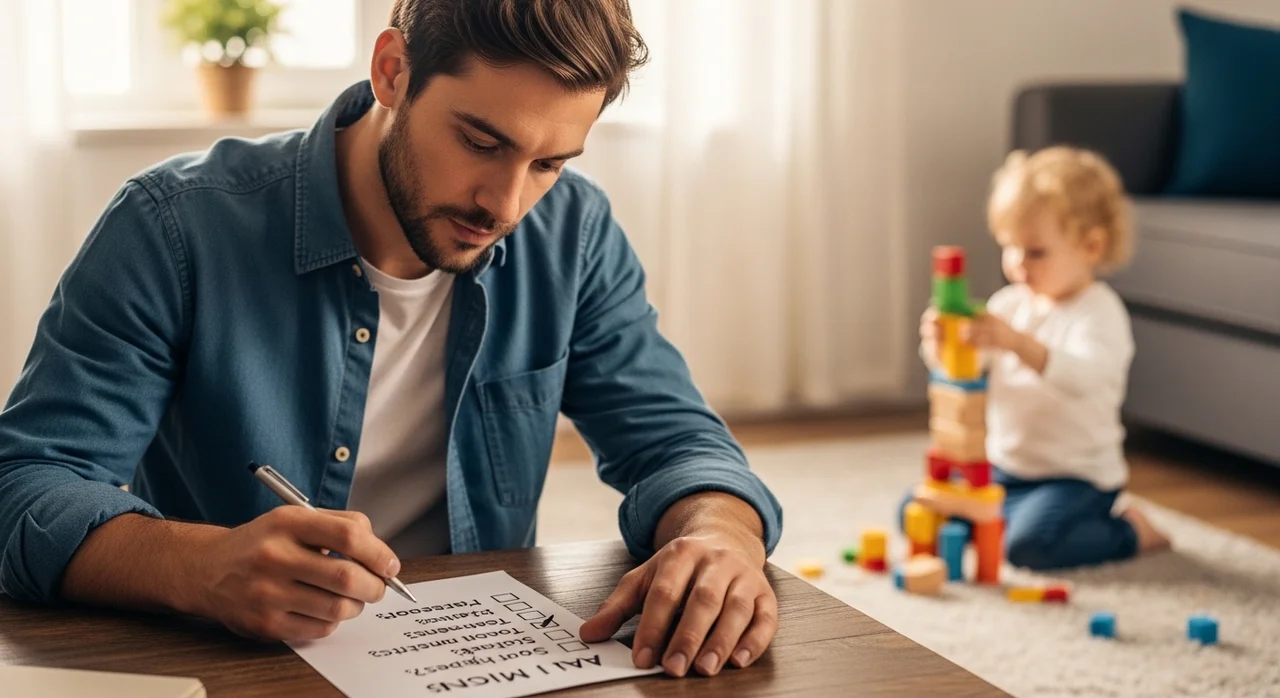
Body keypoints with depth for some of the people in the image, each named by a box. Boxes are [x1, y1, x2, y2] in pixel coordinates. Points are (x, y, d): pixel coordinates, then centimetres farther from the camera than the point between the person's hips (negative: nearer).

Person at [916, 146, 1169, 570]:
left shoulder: (1099, 312, -16)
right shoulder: (1009, 304, 5)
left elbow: (1083, 379, -35)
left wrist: (1018, 342, -50)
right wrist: (940, 345, -19)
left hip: (1076, 476, -7)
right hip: (1001, 466, 7)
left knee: (1028, 544, -31)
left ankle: (1129, 532, -2)